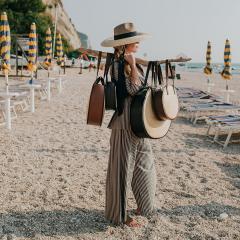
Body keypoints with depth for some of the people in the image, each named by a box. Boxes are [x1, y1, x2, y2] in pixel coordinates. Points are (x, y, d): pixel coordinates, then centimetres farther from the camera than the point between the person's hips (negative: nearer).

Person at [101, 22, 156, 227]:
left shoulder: (129, 62, 11)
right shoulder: (118, 64, -15)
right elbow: (133, 90, -20)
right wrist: (132, 65, -21)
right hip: (126, 122, -10)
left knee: (145, 164, 19)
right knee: (123, 168, 3)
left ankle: (143, 206, 38)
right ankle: (120, 215, 19)